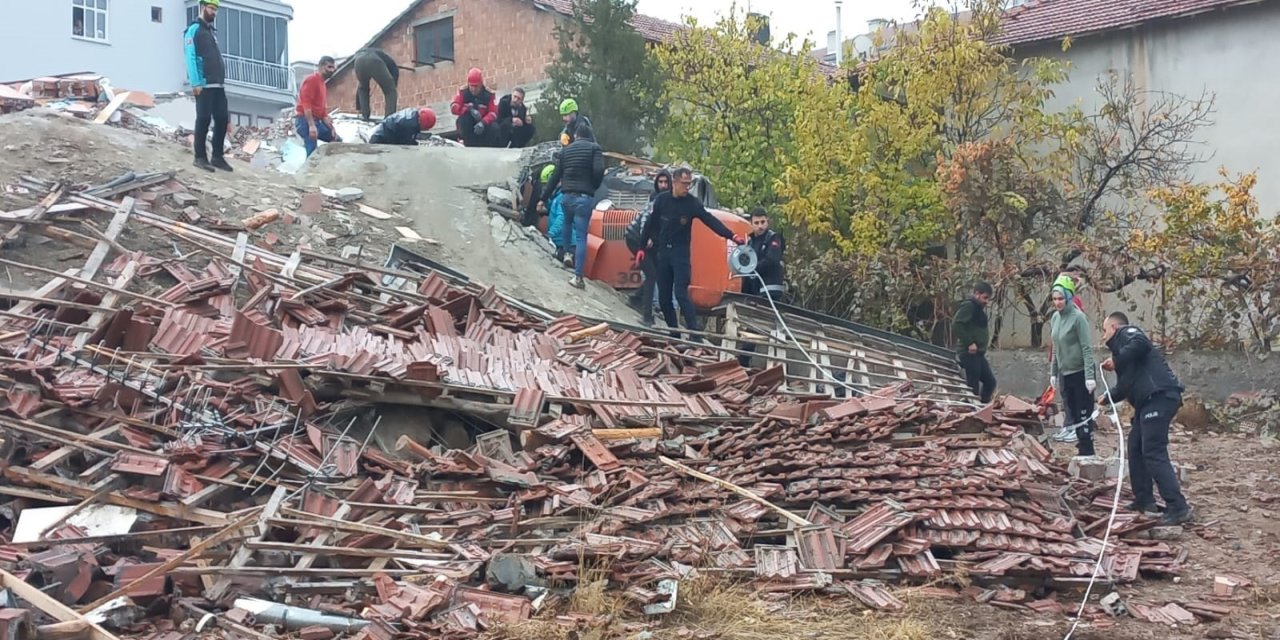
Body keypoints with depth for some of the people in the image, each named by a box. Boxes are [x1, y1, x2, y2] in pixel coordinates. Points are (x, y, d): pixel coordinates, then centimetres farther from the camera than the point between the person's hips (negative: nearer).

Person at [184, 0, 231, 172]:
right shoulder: (194, 29, -2)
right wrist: (195, 83, -18)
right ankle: (200, 157, -2)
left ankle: (217, 156, 11)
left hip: (218, 84, 7)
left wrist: (222, 79, 13)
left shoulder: (212, 31, 22)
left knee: (222, 119, 4)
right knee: (204, 119, -7)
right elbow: (190, 58, -10)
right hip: (204, 84, -7)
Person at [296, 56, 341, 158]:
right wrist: (311, 125, -27)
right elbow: (306, 103, -18)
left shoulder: (323, 85, 22)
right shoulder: (312, 80, -7)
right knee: (312, 152, -19)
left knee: (337, 141, 15)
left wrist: (331, 127, 9)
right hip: (306, 121, -10)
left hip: (317, 122, 10)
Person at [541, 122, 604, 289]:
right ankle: (578, 276, -13)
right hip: (585, 197, -4)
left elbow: (556, 176, 16)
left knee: (568, 226, 29)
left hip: (568, 195, 4)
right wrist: (593, 187, 5)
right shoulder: (594, 148, 1)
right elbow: (599, 170, -14)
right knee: (581, 236, -7)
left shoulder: (566, 150, 14)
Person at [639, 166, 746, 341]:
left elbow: (711, 221, -15)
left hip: (681, 253, -4)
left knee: (681, 294, -16)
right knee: (663, 298, 5)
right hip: (663, 252, 4)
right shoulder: (662, 200, 1)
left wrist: (732, 236, -27)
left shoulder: (692, 202, -6)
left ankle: (694, 334, -18)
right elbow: (651, 225, 10)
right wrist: (642, 247, 12)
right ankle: (674, 334, 15)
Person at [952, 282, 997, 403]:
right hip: (970, 353, -10)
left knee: (990, 381, 13)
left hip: (978, 353, 10)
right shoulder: (968, 306, -13)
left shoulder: (978, 308, 18)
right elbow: (956, 325, -25)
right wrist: (969, 343, -23)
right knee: (973, 385, -7)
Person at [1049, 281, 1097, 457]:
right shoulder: (1055, 318, 6)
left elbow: (1087, 348, -17)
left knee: (1083, 414, -3)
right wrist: (1053, 372, 12)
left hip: (1080, 373, -7)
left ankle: (1087, 451, 3)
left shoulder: (1078, 317, -14)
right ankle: (1082, 448, 19)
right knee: (1072, 412, 11)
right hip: (1065, 373, 7)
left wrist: (1090, 376, -21)